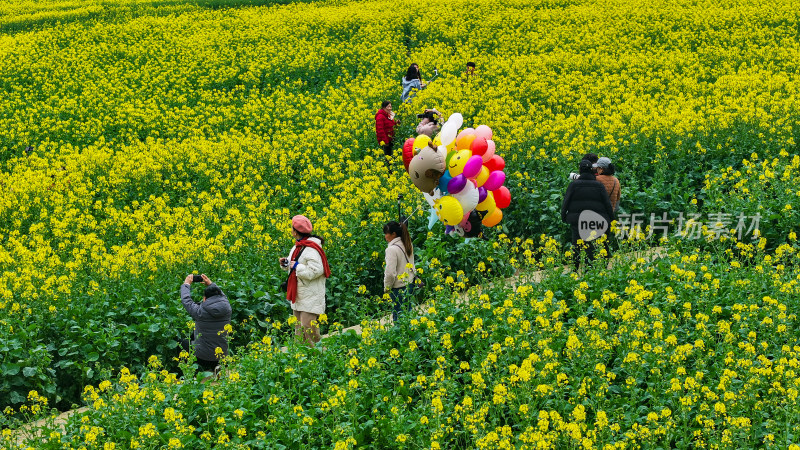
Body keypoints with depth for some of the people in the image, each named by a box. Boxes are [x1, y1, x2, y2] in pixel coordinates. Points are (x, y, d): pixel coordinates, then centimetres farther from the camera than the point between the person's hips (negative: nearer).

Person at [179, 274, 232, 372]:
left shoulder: (200, 311, -22)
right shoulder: (227, 309, -11)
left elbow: (186, 300, -5)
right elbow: (222, 296, 12)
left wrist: (186, 284, 10)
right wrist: (210, 284, 22)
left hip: (202, 357, -4)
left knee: (184, 343, 27)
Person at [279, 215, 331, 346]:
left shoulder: (311, 250, -19)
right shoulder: (297, 247, 12)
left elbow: (316, 271, -26)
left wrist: (297, 266, -20)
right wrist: (286, 264, 5)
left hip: (311, 297, -10)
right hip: (298, 296, 10)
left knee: (308, 328, -10)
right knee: (299, 330, 14)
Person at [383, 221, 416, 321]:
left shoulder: (392, 249, -21)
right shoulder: (408, 245, 5)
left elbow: (390, 273, -22)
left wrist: (387, 287, -9)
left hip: (398, 287, -8)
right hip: (409, 283, 8)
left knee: (398, 315, -1)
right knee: (407, 311, 16)